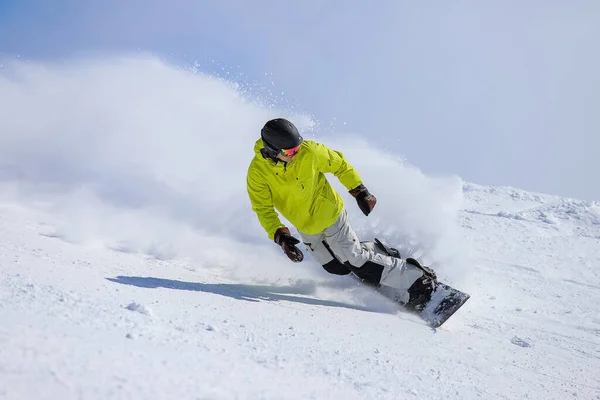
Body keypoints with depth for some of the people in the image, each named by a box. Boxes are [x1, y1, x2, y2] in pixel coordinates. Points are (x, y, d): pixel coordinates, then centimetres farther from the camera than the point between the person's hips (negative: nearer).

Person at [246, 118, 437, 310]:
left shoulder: (309, 151, -25)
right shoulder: (257, 173, -21)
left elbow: (339, 164, -9)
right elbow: (264, 209, -19)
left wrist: (359, 191, -4)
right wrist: (280, 236, -33)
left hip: (330, 216, -4)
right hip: (306, 229, 4)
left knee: (356, 261, -8)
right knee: (337, 267, 15)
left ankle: (417, 281, 2)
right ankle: (377, 251, 36)